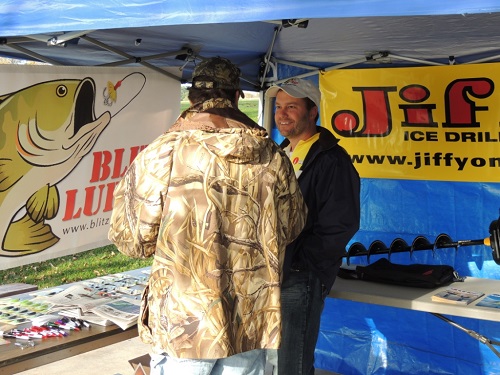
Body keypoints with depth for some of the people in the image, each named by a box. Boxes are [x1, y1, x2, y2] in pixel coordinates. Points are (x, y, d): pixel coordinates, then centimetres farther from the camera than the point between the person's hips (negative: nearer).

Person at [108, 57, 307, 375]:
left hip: (182, 324, -2)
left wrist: (125, 191, 10)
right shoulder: (272, 157, -3)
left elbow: (134, 238, -9)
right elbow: (292, 227, 9)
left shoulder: (161, 155, -13)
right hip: (251, 325, 3)